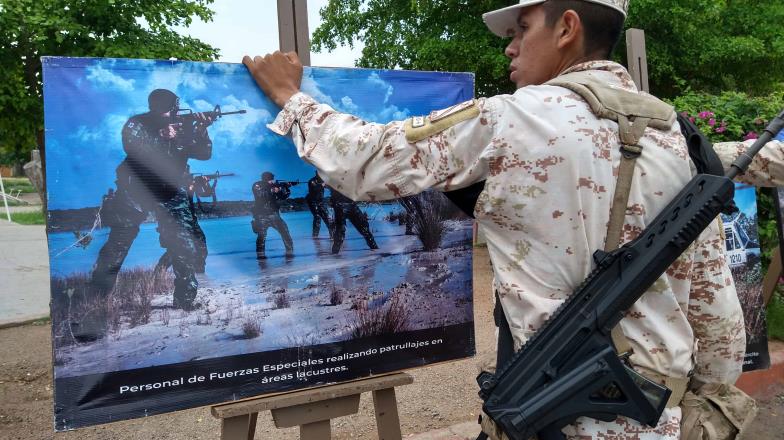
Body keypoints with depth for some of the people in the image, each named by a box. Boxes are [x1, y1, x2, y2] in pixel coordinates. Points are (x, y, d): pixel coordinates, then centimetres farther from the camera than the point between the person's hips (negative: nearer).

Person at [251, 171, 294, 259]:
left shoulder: (274, 186, 9)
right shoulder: (257, 186, -2)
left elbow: (283, 197, 9)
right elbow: (260, 195, -21)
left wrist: (285, 189, -8)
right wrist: (272, 190, -26)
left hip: (273, 214, 4)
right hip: (261, 215, -4)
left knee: (284, 231, -3)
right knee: (261, 235, -12)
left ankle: (289, 251, 4)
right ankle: (260, 254, -3)